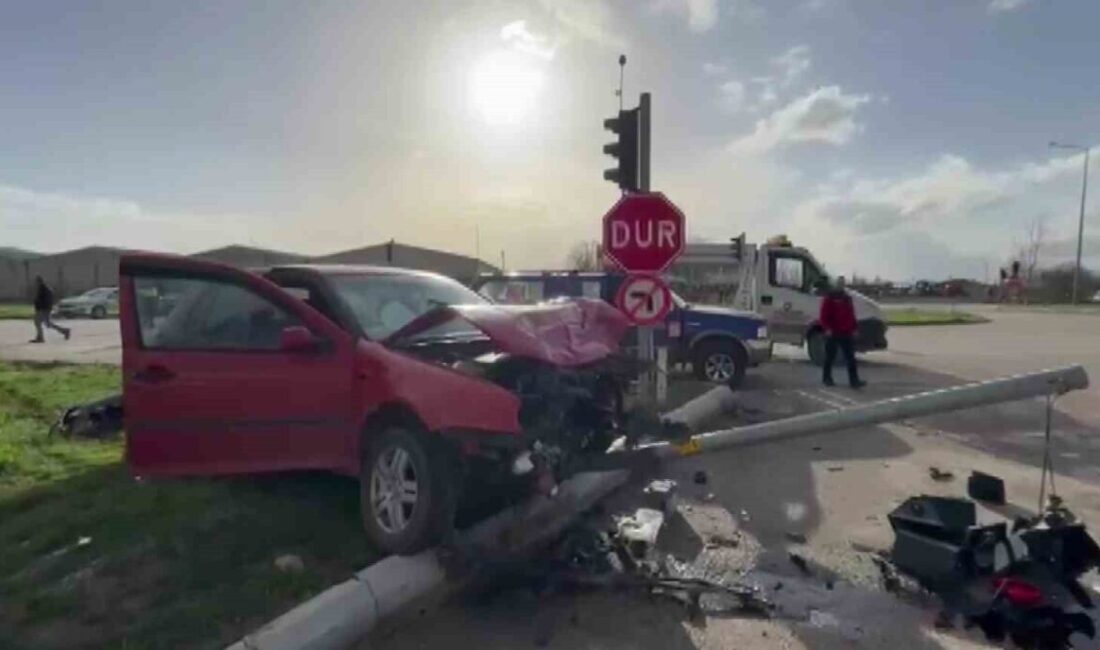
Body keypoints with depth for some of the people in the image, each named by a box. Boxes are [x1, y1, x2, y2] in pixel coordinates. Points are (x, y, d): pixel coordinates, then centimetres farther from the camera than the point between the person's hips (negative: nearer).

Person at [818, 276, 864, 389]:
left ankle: (854, 380, -2)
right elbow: (824, 315, -11)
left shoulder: (847, 298, 16)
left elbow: (852, 315, 19)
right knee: (830, 357, 5)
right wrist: (827, 328, -19)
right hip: (832, 333, -5)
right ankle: (827, 377, 18)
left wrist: (853, 329, 13)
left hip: (846, 334, 5)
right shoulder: (829, 298, -3)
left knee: (851, 358, 0)